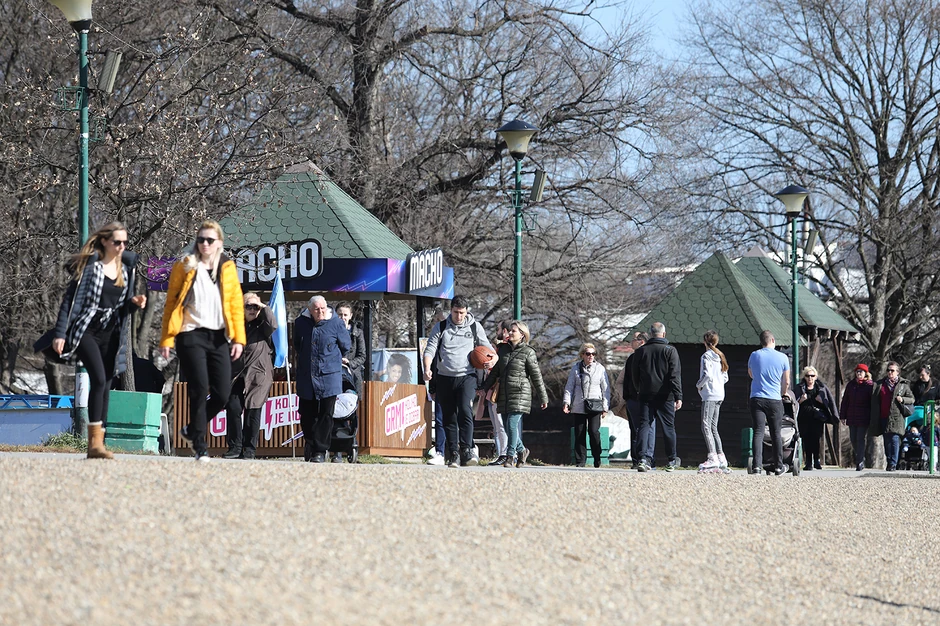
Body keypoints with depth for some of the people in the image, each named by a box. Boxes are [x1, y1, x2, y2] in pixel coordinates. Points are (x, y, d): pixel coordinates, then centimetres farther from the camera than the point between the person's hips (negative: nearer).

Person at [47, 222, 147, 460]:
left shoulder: (127, 267, 9)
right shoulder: (89, 265, -7)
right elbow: (71, 299, -8)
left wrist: (134, 302, -5)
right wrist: (60, 333, -14)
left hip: (110, 335, 6)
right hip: (86, 331, -6)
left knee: (105, 387, 3)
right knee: (99, 379, -20)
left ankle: (97, 444, 7)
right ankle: (95, 441, -19)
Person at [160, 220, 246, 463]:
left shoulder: (228, 268, 11)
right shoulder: (184, 267, 3)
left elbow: (236, 304, 10)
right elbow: (171, 303, 3)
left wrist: (238, 338, 2)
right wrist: (166, 340, -3)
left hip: (219, 337, 3)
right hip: (191, 336, -3)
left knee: (223, 394, -2)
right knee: (200, 391, -11)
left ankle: (191, 430, 21)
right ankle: (200, 447, -2)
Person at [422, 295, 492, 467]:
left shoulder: (475, 327, 8)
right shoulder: (441, 328, 8)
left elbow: (487, 348, 18)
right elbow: (430, 349, 2)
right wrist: (427, 369, -15)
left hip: (467, 377, -2)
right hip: (444, 377, 2)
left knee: (465, 410, -22)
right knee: (449, 417, 4)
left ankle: (467, 450, -24)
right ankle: (453, 454, 9)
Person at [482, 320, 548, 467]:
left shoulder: (528, 352, -4)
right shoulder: (504, 351, 13)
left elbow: (536, 376, -2)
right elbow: (495, 372, 19)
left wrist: (543, 397, 0)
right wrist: (485, 388, 11)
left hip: (520, 395, -6)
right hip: (504, 395, 6)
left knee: (512, 424, -14)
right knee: (507, 427, 6)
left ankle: (510, 456, -6)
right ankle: (521, 450, 26)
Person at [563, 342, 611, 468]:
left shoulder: (600, 369, 8)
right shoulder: (575, 368, 10)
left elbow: (605, 389, 9)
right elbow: (569, 386, 11)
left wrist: (605, 407, 4)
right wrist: (566, 402, -1)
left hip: (595, 405, -1)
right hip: (579, 406, 1)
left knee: (594, 431, -12)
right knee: (579, 434, 0)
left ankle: (597, 459, 5)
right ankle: (580, 461, 6)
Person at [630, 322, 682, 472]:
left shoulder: (640, 351, 6)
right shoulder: (670, 351, -3)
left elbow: (634, 375, 13)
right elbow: (675, 375, -9)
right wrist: (678, 396, -10)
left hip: (646, 396, 2)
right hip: (665, 396, -2)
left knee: (644, 426, 0)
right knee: (668, 427, 8)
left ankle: (644, 458, -16)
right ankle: (671, 461, 18)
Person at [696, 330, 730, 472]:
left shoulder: (706, 356, -10)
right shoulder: (719, 356, 15)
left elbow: (707, 375, -22)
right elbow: (725, 377, 18)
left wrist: (699, 385, -6)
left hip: (710, 395, -9)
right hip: (720, 395, 9)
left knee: (706, 426, -11)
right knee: (713, 427, 13)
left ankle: (713, 458, -19)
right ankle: (721, 458, 10)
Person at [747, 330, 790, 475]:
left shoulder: (754, 356, 2)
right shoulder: (782, 357, 0)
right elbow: (786, 382, 8)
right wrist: (784, 394, 27)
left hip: (756, 398, 0)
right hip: (775, 400, 0)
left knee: (758, 432, -3)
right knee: (776, 434, 9)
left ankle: (757, 465, -14)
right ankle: (779, 466, 17)